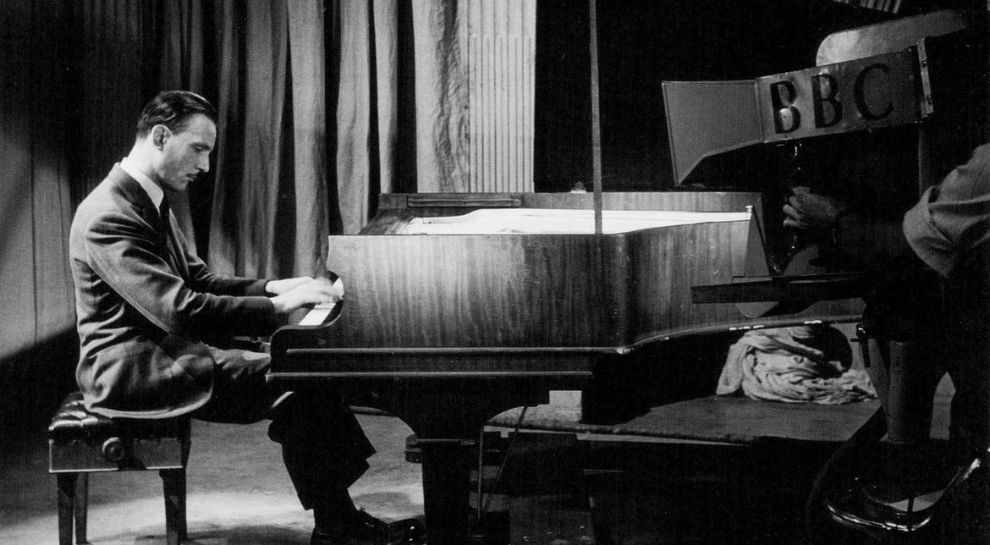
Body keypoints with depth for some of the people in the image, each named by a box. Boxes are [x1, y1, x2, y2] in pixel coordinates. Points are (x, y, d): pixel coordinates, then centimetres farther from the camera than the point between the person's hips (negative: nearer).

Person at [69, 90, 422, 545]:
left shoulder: (149, 202, 13)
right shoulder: (108, 218, -21)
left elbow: (198, 281, 18)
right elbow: (179, 309, -28)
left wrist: (272, 287, 1)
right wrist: (278, 306, -23)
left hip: (165, 352, 10)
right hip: (129, 372, -10)